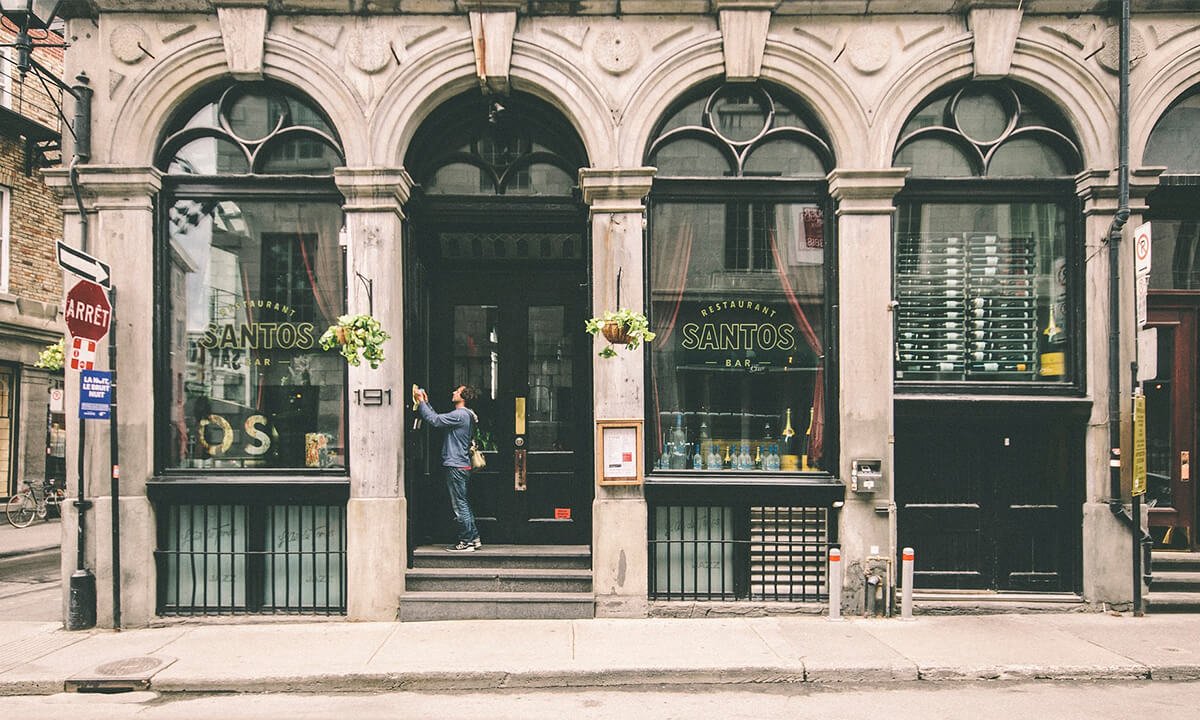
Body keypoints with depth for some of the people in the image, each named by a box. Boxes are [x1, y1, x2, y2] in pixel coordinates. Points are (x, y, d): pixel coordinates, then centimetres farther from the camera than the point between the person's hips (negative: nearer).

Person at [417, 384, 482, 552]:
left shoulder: (460, 415, -16)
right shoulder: (466, 415, 16)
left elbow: (434, 420, -19)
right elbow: (438, 419, 20)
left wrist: (422, 403, -9)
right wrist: (427, 403, 18)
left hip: (456, 466, -10)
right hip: (461, 465, 10)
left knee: (460, 505, -5)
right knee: (463, 504, 14)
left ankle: (466, 542, 0)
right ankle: (474, 538, 18)